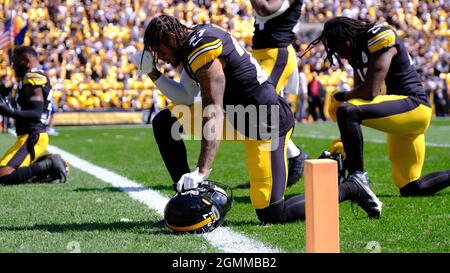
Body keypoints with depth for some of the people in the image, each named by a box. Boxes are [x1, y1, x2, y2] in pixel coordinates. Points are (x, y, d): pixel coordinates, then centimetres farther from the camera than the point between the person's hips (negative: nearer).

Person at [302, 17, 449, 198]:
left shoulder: (380, 39, -14)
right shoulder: (358, 51, 14)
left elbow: (370, 92, -21)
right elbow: (359, 95, 17)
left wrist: (342, 96, -2)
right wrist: (343, 141, 10)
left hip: (413, 106, -10)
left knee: (346, 111, -30)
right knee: (411, 188, 13)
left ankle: (358, 176, -23)